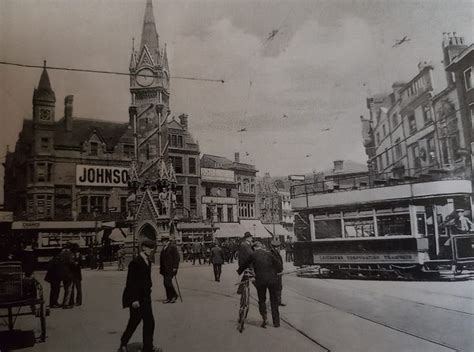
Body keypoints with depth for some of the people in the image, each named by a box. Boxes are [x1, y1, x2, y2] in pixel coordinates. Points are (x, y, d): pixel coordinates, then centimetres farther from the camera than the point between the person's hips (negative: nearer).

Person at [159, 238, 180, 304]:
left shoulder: (173, 247, -8)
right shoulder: (164, 248, 15)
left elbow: (177, 257, -12)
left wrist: (175, 267, -17)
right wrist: (161, 268, 18)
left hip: (170, 268, -8)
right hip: (165, 269, 8)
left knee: (167, 282, -12)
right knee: (165, 283, 8)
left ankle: (174, 296, 3)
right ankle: (169, 298, 15)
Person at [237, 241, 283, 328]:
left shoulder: (253, 255, 4)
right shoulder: (269, 253, 7)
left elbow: (244, 264, 15)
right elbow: (278, 265, 3)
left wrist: (239, 271, 32)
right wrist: (275, 272, 20)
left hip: (260, 280, -1)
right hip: (272, 279, 1)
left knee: (262, 300, 15)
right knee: (274, 301, 12)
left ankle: (264, 317, -5)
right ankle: (276, 322, 14)